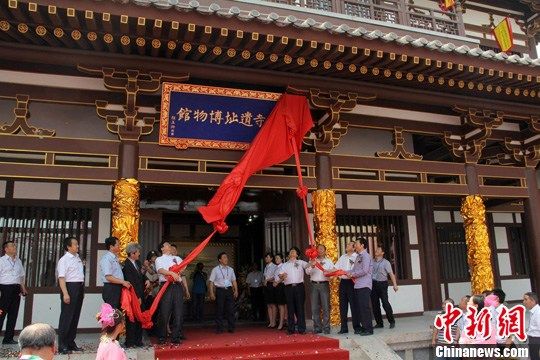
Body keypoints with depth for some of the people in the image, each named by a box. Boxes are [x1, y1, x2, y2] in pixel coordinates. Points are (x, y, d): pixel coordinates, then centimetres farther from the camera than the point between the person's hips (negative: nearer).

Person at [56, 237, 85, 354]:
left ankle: (71, 343, 21)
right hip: (70, 287, -8)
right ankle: (62, 345, 4)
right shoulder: (64, 260, -10)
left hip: (79, 288, 8)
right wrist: (65, 293, -23)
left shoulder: (78, 258, 14)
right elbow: (61, 277, -16)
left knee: (75, 316, 12)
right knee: (66, 316, -4)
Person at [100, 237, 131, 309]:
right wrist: (123, 282, -19)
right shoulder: (106, 258, -13)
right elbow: (108, 277, -20)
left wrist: (124, 282, 10)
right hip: (110, 289, -9)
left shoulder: (115, 258, 16)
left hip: (117, 288, 9)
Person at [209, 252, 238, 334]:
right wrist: (212, 293, -8)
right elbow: (211, 282, -1)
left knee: (231, 309, 1)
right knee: (220, 310, 1)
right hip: (220, 290, -3)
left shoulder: (230, 269, 12)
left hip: (229, 290, 3)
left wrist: (236, 291, 4)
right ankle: (219, 329, 10)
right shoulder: (215, 270, 0)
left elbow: (234, 280, 14)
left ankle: (231, 328, 10)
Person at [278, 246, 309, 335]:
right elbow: (280, 274, 7)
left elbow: (307, 265, -5)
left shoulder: (300, 262, 13)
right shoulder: (285, 265, 19)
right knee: (290, 308, 3)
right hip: (289, 287, 2)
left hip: (299, 286, -2)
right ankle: (290, 329, 10)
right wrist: (282, 276, -17)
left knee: (300, 307, -2)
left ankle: (301, 329, 4)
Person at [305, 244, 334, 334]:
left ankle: (326, 328, 3)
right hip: (314, 285, 1)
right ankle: (317, 328, 12)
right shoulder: (312, 261, 13)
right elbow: (307, 272, 2)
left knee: (326, 307, -4)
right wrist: (312, 266, -17)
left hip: (324, 284, -1)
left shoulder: (328, 261, 13)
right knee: (315, 308, 3)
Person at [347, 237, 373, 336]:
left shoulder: (365, 256, -9)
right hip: (357, 286, 9)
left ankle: (368, 329, -1)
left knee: (364, 307, -7)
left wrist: (352, 274, -9)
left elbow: (364, 271, -17)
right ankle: (359, 327, 19)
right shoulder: (358, 256, 18)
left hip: (364, 286, -9)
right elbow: (354, 270, 19)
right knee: (358, 307, 12)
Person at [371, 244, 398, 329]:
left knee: (385, 303, -10)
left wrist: (395, 285, -10)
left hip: (382, 284, -4)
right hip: (373, 284, 4)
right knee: (375, 304, 5)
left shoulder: (385, 262, 2)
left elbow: (391, 274, -2)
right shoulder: (372, 262, 13)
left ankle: (392, 321, 6)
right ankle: (379, 323, 14)